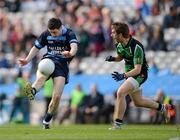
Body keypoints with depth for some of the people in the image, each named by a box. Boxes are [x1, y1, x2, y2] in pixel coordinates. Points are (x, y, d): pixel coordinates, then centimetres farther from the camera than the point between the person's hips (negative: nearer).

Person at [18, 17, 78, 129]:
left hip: (62, 63, -2)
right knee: (40, 78, -35)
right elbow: (36, 47, 14)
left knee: (57, 96, -12)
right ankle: (32, 92, -68)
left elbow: (74, 46, -27)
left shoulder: (69, 34, -8)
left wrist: (71, 53, -51)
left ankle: (47, 120, 6)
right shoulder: (46, 34, 4)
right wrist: (27, 60, -1)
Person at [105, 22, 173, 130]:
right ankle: (162, 107, 41)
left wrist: (123, 76, -45)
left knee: (120, 93, -25)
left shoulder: (136, 47, -29)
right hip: (129, 74, 9)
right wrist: (113, 58, -7)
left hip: (139, 74, -9)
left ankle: (118, 123, -18)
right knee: (138, 102, 20)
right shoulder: (119, 45, -6)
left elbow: (137, 69, -32)